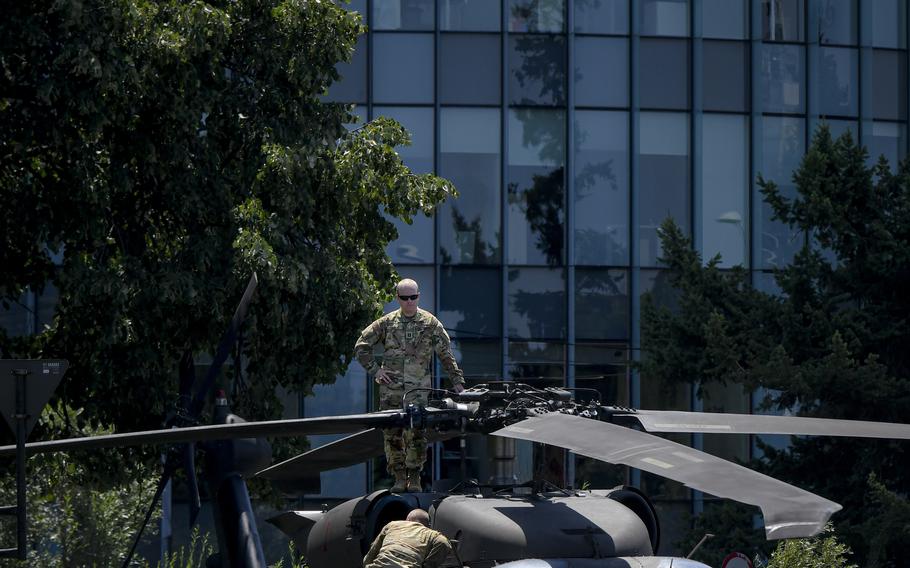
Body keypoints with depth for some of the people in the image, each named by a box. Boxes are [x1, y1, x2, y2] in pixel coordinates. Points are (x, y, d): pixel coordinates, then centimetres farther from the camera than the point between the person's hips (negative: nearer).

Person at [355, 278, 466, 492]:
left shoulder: (430, 324, 5)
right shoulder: (386, 323, 8)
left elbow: (446, 355, 6)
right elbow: (361, 347, 14)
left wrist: (457, 381, 1)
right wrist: (374, 370, 4)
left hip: (418, 388, -2)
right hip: (391, 388, 2)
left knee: (416, 434, -10)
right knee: (392, 434, -1)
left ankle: (414, 478, 1)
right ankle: (399, 478, 8)